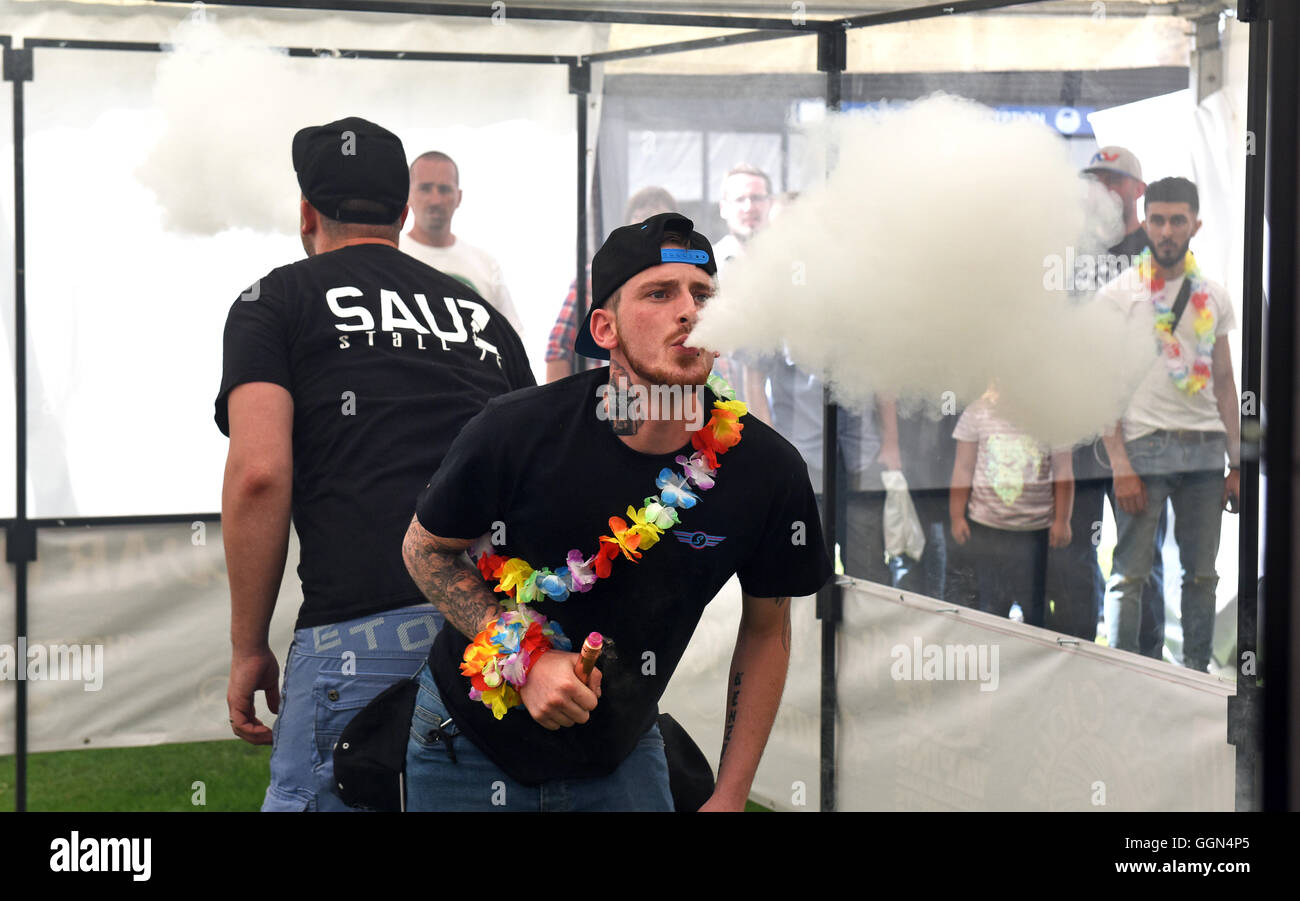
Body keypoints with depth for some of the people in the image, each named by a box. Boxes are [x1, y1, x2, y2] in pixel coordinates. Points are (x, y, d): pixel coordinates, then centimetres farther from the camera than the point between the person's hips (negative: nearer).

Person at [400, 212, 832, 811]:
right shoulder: (516, 432, -23)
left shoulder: (766, 469, -16)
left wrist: (730, 798, -2)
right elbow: (425, 548, -5)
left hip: (621, 755, 2)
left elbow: (767, 631, -1)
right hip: (471, 742, -1)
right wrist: (525, 660, -19)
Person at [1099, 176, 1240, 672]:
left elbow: (1224, 381, 16)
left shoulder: (1213, 296, 12)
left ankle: (1196, 673, 14)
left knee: (1201, 572, 6)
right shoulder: (1118, 295, 0)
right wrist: (1120, 466, -11)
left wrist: (1237, 463, 9)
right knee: (1129, 574, -6)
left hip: (1205, 448, 4)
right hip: (1145, 445, -4)